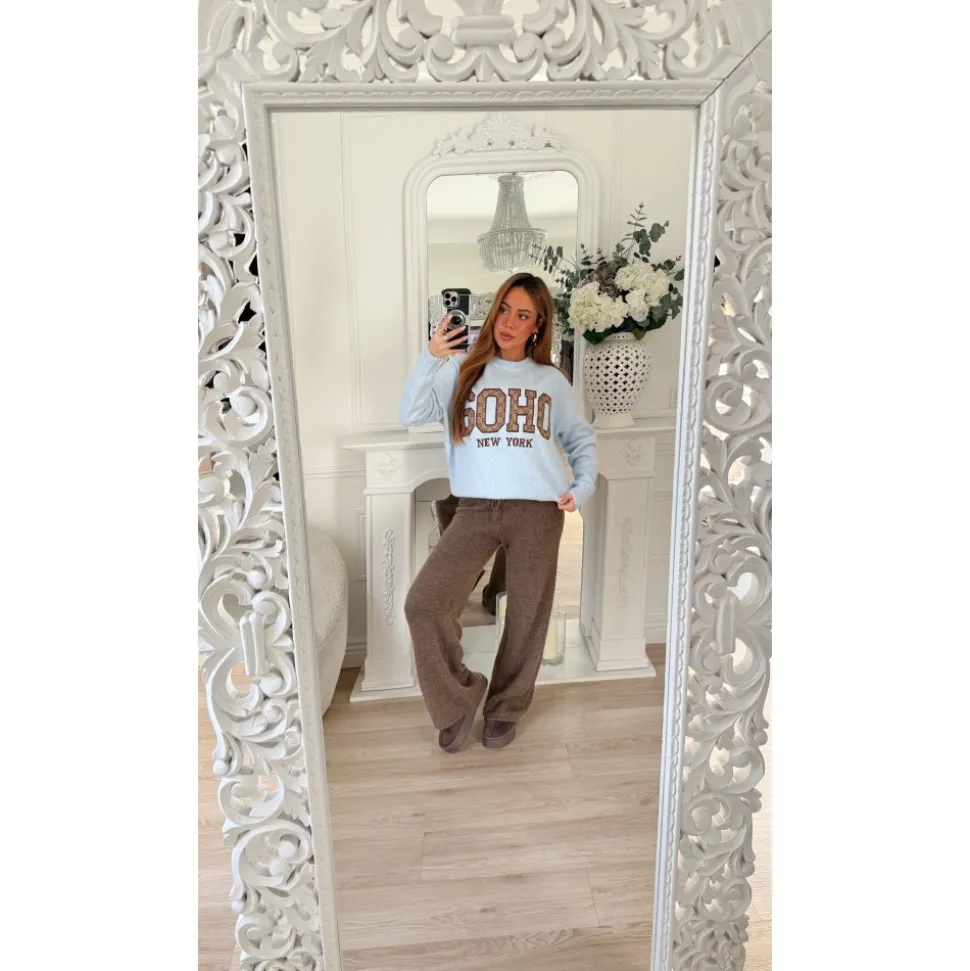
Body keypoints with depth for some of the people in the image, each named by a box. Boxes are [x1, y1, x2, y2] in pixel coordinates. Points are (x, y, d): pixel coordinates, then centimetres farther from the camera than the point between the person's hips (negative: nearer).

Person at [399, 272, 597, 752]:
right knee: (423, 605, -10)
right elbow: (411, 415, -2)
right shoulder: (462, 370, 8)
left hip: (538, 511, 0)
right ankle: (458, 698, 14)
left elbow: (582, 438, 20)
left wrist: (582, 487, 4)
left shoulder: (551, 381, 11)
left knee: (526, 616, 9)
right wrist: (429, 359, -16)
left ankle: (506, 706, 34)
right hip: (476, 510, 0)